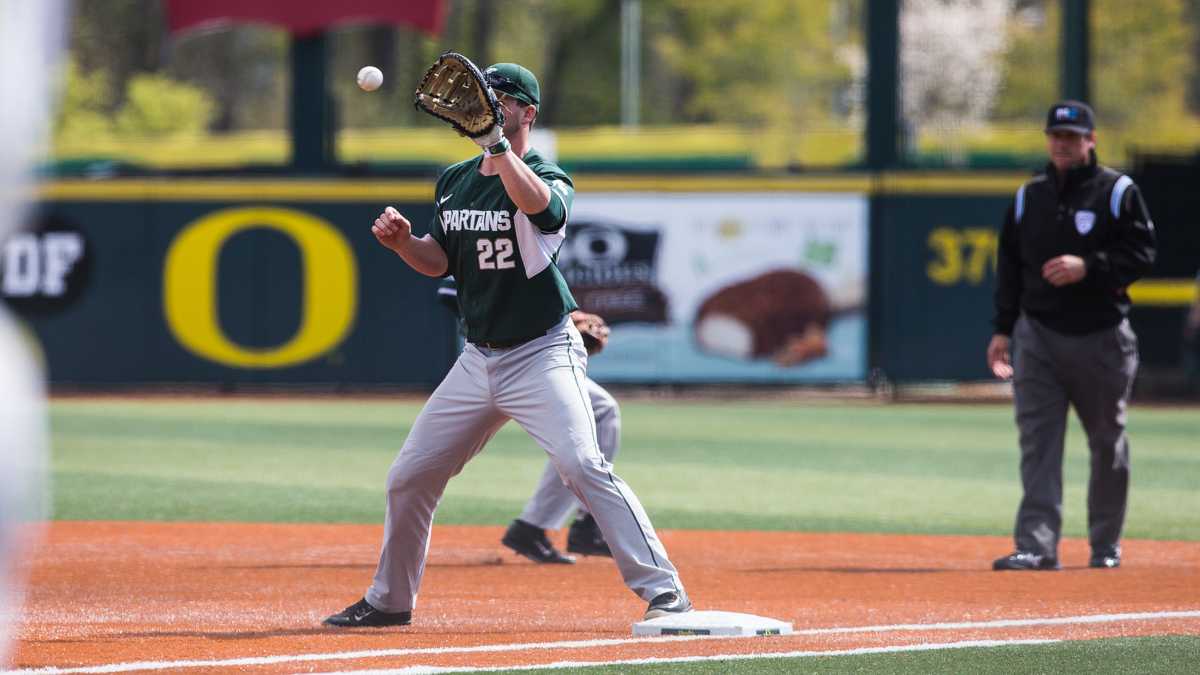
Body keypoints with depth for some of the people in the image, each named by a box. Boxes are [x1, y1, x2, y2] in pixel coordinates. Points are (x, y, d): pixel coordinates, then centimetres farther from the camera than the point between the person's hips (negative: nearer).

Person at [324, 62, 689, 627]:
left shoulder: (548, 178, -12)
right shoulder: (454, 181, 10)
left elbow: (535, 201, -36)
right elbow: (437, 261, 16)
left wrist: (494, 141, -39)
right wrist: (402, 241, -4)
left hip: (542, 355, -7)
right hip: (478, 360, 7)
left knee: (582, 465, -24)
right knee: (409, 477, 9)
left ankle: (663, 590, -21)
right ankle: (389, 599, 27)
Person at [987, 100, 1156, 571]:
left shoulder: (1118, 192, -1)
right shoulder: (1028, 197, 11)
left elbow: (1142, 254, -6)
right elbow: (1009, 267, 13)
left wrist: (1089, 267, -19)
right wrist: (1003, 329, 8)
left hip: (1101, 335, -2)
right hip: (1038, 334, 2)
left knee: (1107, 443, 8)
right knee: (1038, 443, -9)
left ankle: (1106, 544, 22)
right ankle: (1037, 545, -14)